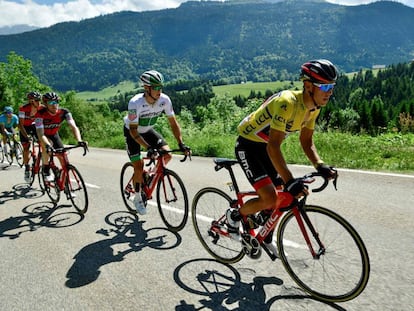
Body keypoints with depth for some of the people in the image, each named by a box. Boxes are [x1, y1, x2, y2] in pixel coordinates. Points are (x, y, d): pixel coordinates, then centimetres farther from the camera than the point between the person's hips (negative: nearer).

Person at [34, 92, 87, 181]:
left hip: (54, 134, 3)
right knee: (46, 146, -34)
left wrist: (79, 141, -53)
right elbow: (40, 133, -40)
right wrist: (47, 145, -59)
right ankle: (46, 171, -15)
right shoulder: (40, 114, -33)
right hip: (43, 134, -2)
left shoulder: (64, 112, -27)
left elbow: (73, 127, -36)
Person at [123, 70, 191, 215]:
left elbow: (173, 123, -16)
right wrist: (148, 147, -43)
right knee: (138, 167, -8)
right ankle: (137, 198, 16)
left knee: (167, 154, -15)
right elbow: (133, 130, -32)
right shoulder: (135, 103, -35)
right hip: (132, 132, -4)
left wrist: (181, 144, -26)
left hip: (148, 130, 4)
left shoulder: (164, 100, -24)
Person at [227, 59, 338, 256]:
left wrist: (320, 166, -15)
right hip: (248, 146, -8)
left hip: (265, 146, 8)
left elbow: (306, 141, 2)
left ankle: (267, 239, 31)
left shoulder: (313, 107, -5)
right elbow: (273, 146, -37)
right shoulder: (287, 103, -32)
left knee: (281, 195, 9)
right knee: (269, 198, -17)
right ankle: (234, 215, 11)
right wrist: (290, 181, -44)